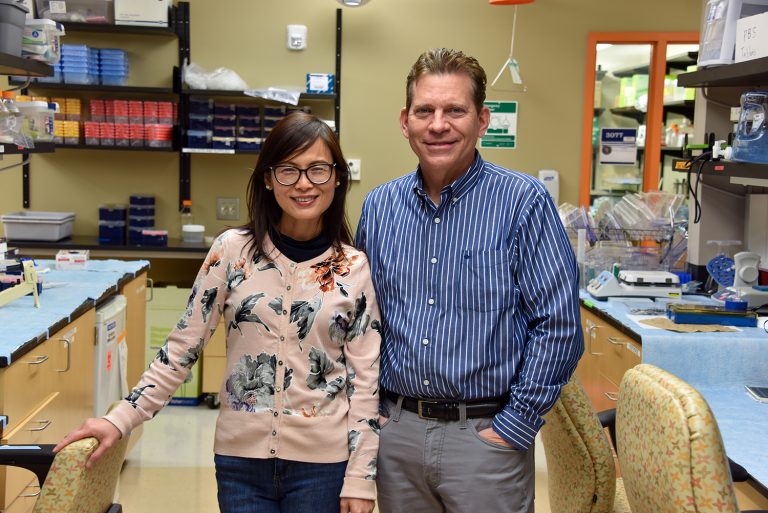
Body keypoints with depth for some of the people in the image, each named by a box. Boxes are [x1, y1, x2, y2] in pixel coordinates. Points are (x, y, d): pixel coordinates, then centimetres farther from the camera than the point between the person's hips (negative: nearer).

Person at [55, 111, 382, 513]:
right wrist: (120, 420, -7)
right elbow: (181, 348, -1)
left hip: (322, 463, 0)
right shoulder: (233, 250, -4)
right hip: (241, 458, 1)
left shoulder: (354, 268, -4)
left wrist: (361, 478, -4)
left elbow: (365, 380, -2)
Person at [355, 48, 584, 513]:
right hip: (395, 430, 4)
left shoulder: (523, 202, -10)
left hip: (485, 435, -4)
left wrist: (514, 426, -12)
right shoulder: (379, 207, 5)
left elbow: (558, 325, -11)